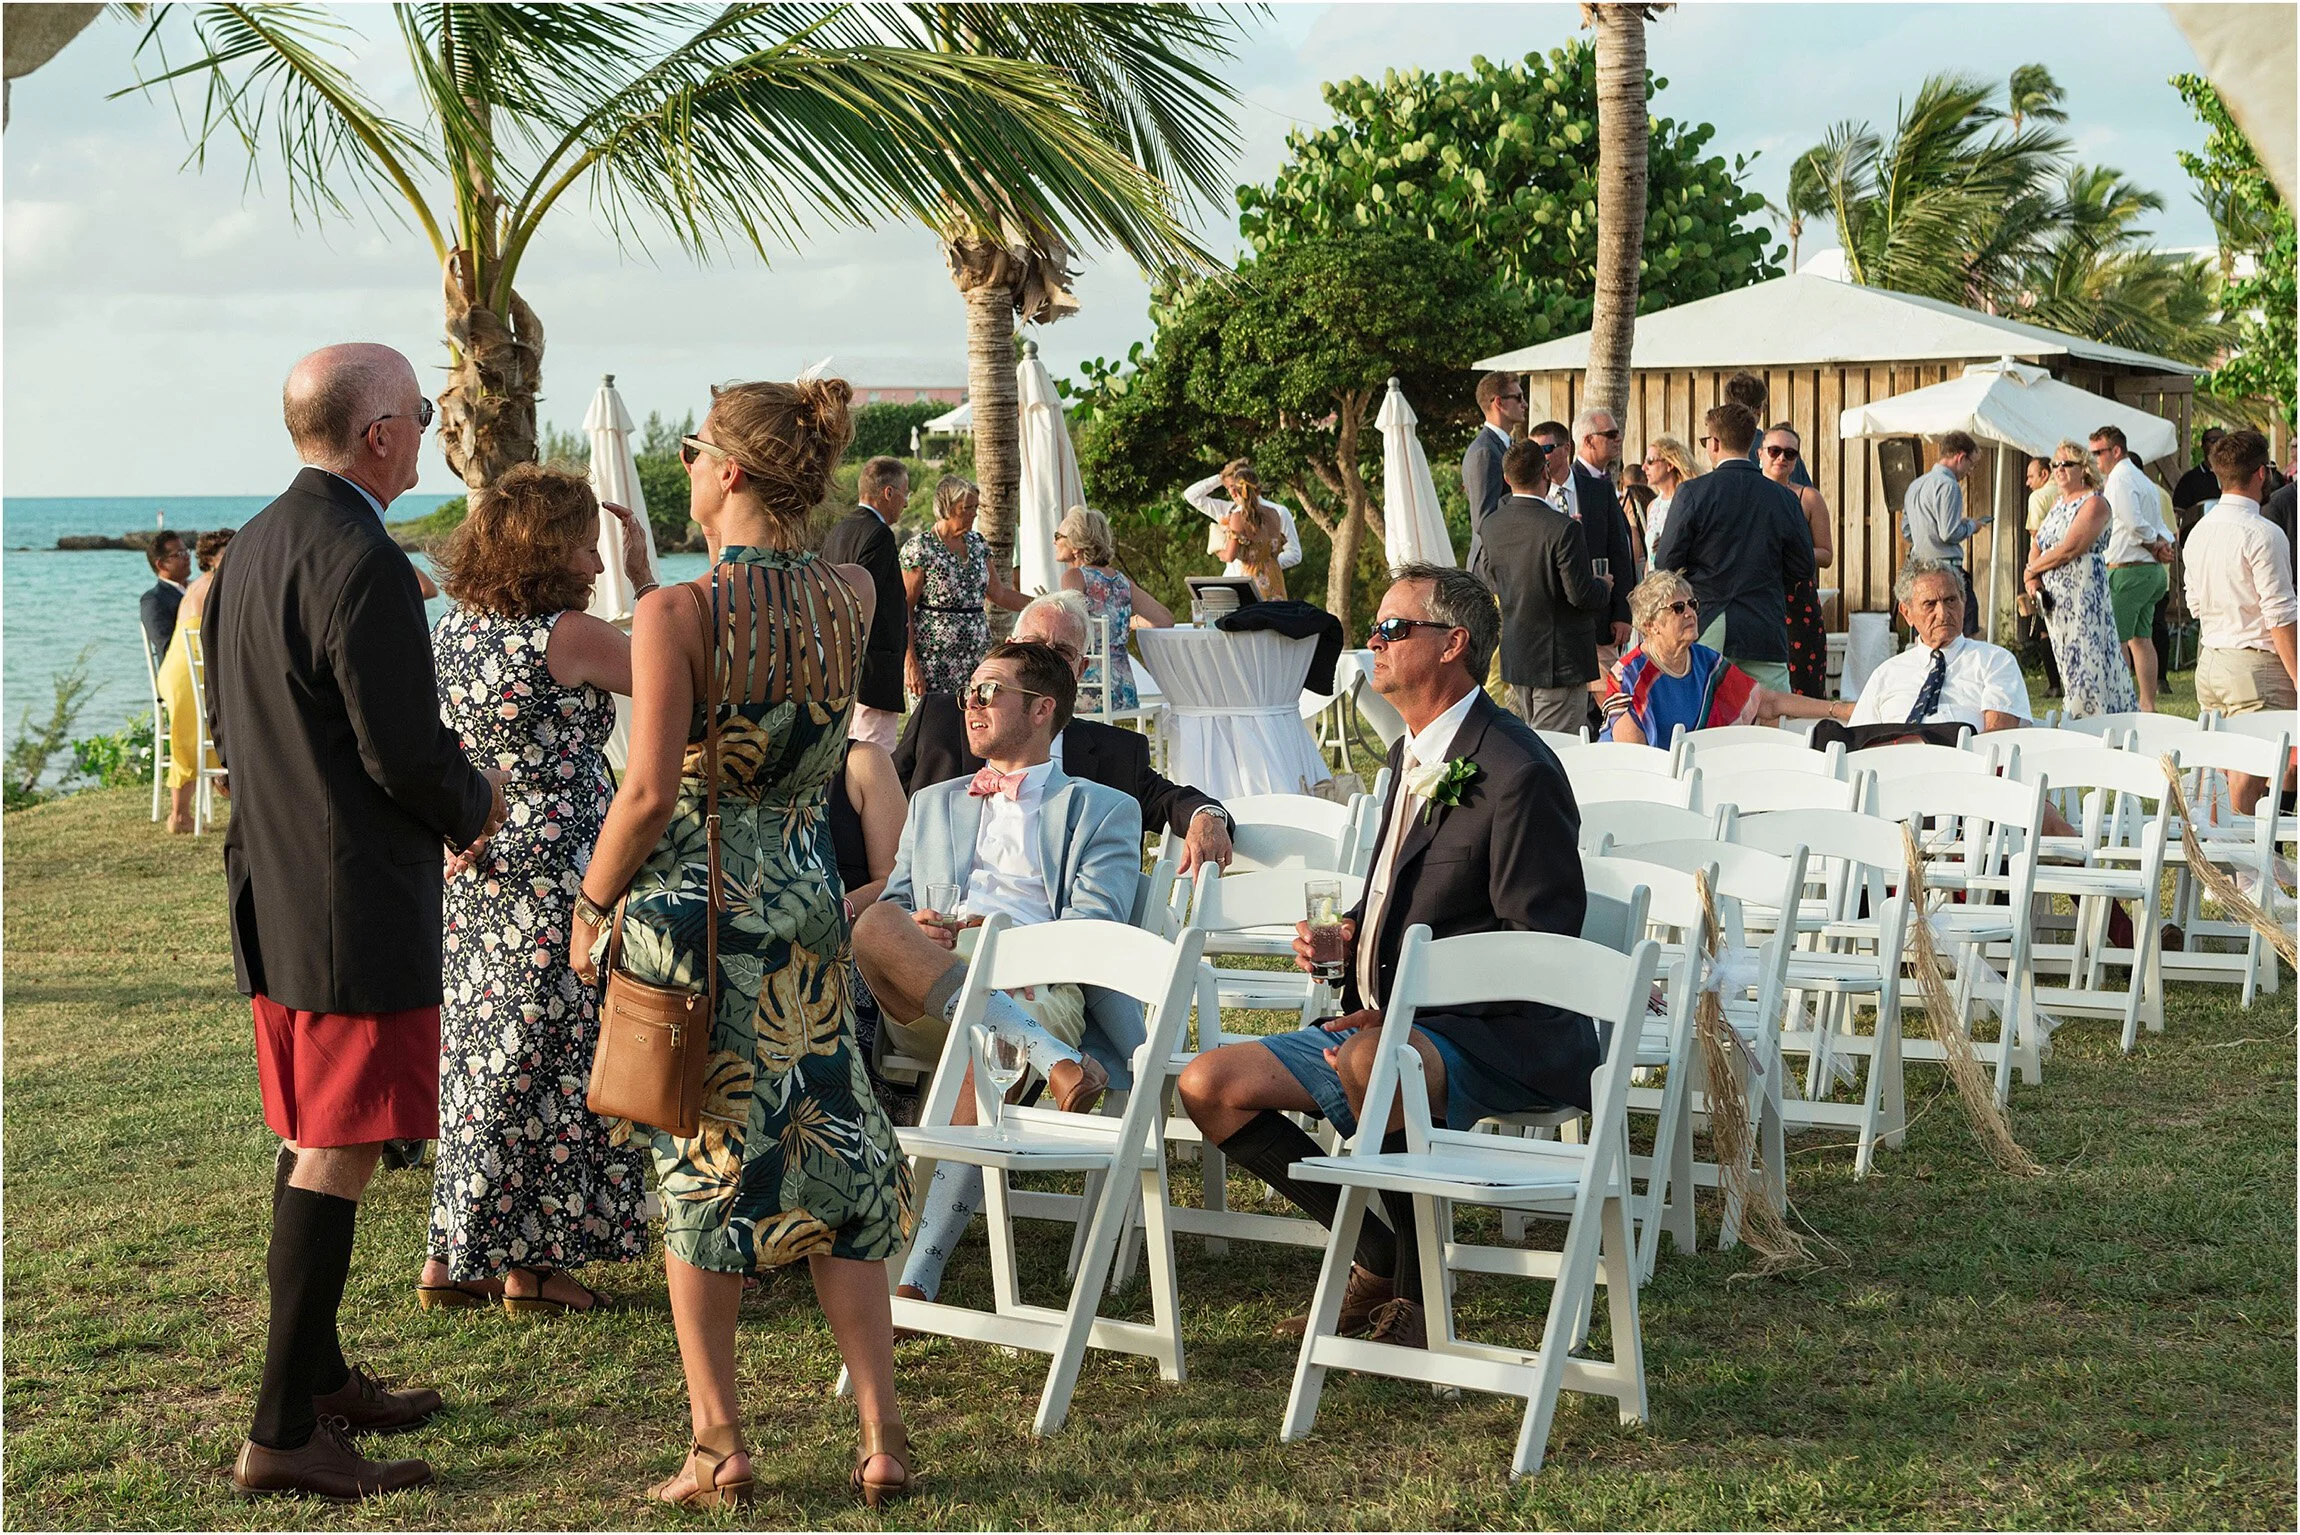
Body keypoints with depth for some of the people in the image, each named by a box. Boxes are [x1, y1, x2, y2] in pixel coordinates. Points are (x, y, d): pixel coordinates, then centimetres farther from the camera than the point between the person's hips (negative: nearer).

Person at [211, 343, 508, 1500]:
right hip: (359, 905, -9)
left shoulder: (248, 548, 10)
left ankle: (317, 1375, 31)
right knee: (338, 1158, -4)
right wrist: (476, 806, 1)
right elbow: (407, 754, -21)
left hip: (272, 890, 10)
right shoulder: (363, 565, -20)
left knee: (309, 1140, 19)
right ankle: (284, 1436, 1)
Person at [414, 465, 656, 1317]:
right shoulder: (567, 635, -16)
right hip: (550, 886, -7)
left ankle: (452, 1256, 20)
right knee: (543, 1064, 2)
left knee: (480, 1056, 14)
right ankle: (529, 1263, 11)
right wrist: (644, 579, 5)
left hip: (468, 876, 8)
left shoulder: (449, 630, 6)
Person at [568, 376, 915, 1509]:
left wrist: (591, 904, -5)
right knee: (833, 1159, 12)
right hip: (811, 911, 5)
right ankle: (882, 1437, 13)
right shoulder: (851, 599, -1)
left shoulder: (677, 614, -16)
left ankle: (719, 1449, 13)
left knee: (703, 1172, 7)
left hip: (693, 912, -4)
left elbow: (649, 792, -17)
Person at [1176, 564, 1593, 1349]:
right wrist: (1349, 933, 6)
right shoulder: (1410, 754, 17)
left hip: (1491, 1042, -9)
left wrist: (1409, 1008, -22)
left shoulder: (1519, 770, -14)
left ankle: (1415, 1287, -17)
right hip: (1381, 1023, 10)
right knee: (1206, 1086, -3)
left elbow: (1538, 950, -16)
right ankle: (1377, 1257, 5)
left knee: (1372, 1065, -42)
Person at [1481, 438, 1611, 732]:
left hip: (1515, 657, 7)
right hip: (1560, 660, -7)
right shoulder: (1563, 529, -20)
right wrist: (1604, 587, 2)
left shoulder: (1493, 523, 1)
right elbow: (1580, 594, -19)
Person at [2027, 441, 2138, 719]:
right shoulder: (2058, 505, 19)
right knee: (2069, 662, 8)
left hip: (2084, 592, -8)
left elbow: (2069, 549, -17)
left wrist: (2031, 570, -6)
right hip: (2054, 598, 8)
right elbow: (2037, 547, 18)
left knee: (2087, 658, -9)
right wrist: (2031, 579, -1)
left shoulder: (2094, 503, -8)